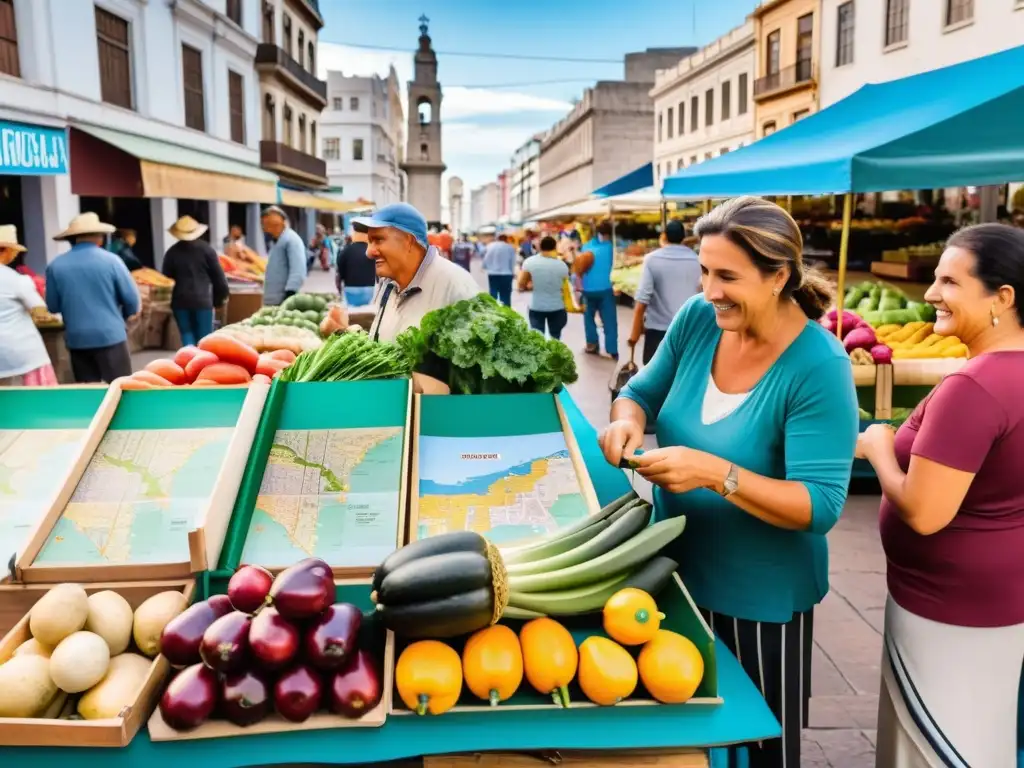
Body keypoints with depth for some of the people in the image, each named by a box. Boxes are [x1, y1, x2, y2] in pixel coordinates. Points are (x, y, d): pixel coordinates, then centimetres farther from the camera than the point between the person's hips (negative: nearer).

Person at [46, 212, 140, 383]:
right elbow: (132, 299, -5)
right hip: (110, 335, -3)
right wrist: (123, 315, 15)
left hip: (76, 338, 4)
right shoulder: (111, 260, -7)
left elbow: (53, 307, 6)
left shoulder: (55, 265, 0)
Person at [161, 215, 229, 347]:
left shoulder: (172, 252, 3)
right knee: (204, 338, 3)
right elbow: (218, 276, 0)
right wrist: (220, 297, 10)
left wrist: (169, 298, 19)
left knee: (187, 335, 10)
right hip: (202, 299, -2)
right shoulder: (206, 249, -2)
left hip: (180, 300, 2)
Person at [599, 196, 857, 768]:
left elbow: (822, 506, -26)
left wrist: (716, 474, -39)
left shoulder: (819, 366, -24)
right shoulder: (698, 319, -8)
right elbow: (643, 390, 7)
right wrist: (627, 420, -17)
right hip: (676, 572, 5)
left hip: (760, 599, -5)